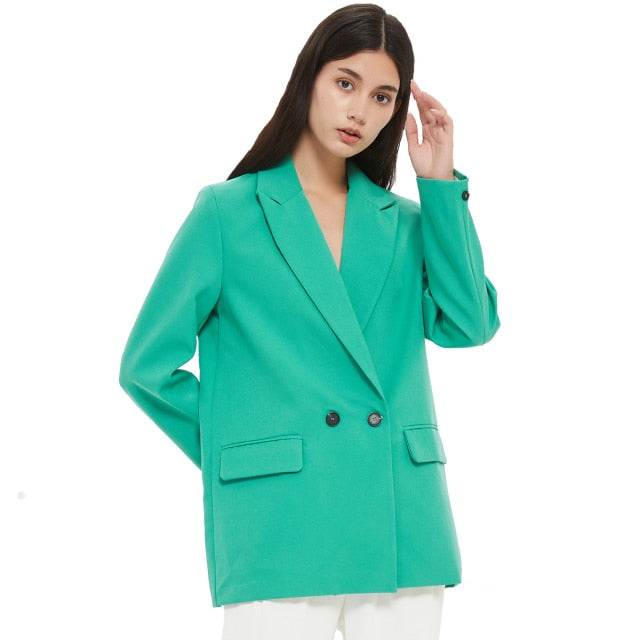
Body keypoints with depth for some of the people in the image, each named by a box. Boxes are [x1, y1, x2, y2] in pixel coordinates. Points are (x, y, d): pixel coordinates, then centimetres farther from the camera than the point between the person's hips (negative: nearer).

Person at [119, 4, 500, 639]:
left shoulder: (403, 222, 14)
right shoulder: (228, 212, 2)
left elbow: (468, 323, -3)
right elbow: (147, 367, 4)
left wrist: (441, 183, 0)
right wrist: (235, 452, 6)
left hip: (402, 531, 4)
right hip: (277, 532, -3)